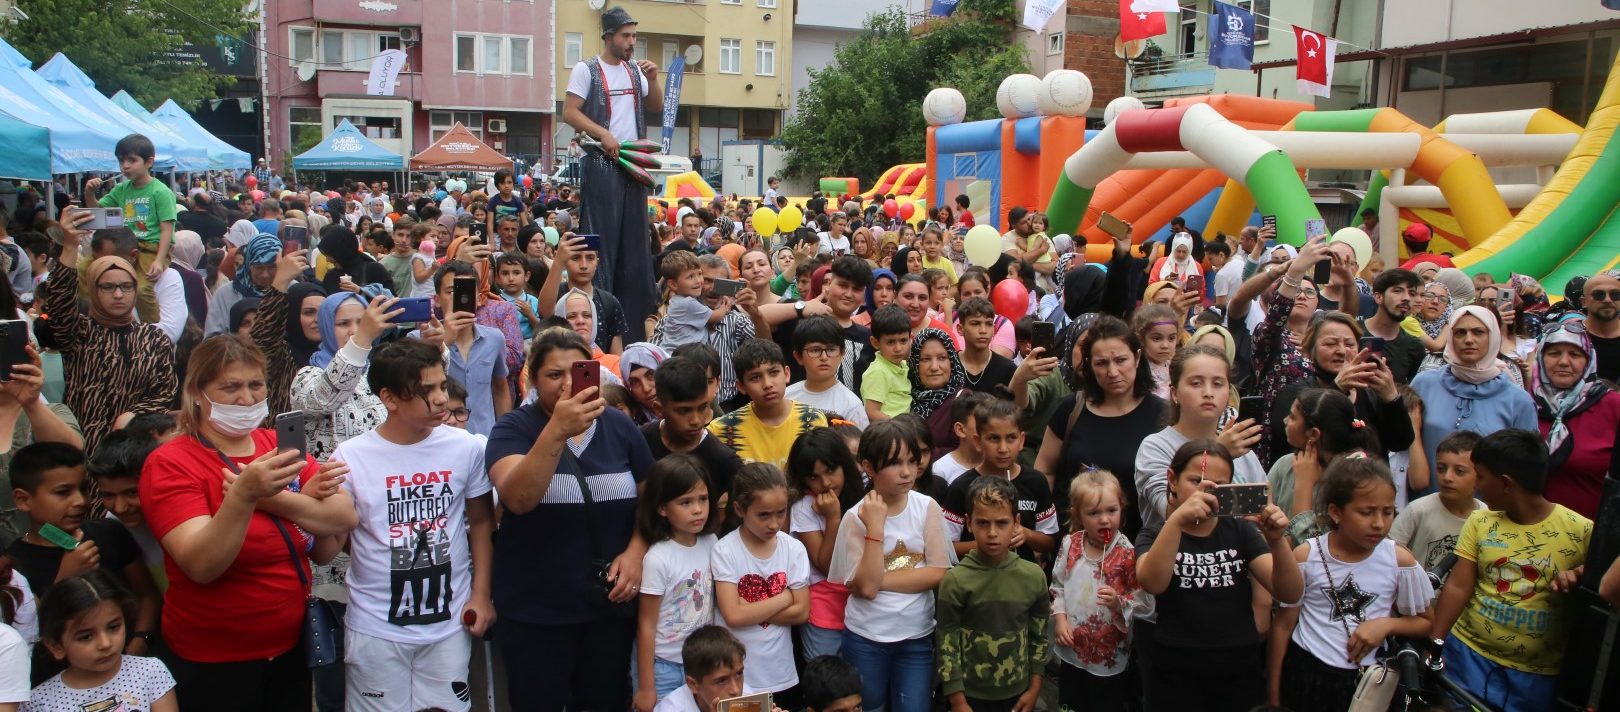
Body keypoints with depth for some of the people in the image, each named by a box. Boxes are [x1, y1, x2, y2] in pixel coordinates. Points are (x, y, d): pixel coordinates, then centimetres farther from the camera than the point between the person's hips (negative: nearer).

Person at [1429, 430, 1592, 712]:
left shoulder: (1581, 532, -10)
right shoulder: (1480, 522, 0)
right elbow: (1457, 587, -3)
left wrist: (1579, 575, -24)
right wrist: (1433, 645, -11)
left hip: (1537, 675, -2)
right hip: (1467, 656, 2)